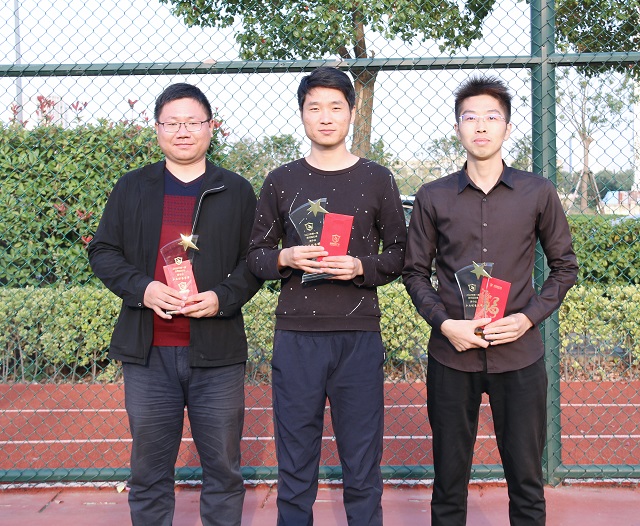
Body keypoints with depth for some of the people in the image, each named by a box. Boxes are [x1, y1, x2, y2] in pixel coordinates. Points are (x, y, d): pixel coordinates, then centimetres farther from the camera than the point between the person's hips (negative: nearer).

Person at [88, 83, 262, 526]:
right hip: (148, 354, 1)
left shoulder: (237, 191, 6)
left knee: (223, 466, 8)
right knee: (150, 468, 10)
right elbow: (103, 251, 7)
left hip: (217, 354, -1)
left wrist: (222, 297, -13)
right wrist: (141, 288, -11)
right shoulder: (132, 187, 9)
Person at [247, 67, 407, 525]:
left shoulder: (377, 180, 6)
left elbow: (399, 254, 8)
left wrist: (360, 267, -11)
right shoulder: (281, 182, 9)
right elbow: (255, 255, 11)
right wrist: (285, 259, -10)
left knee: (362, 471, 5)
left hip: (359, 337, -1)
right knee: (295, 471, 7)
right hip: (296, 337, 1)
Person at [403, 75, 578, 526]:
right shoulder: (433, 198, 2)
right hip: (451, 355, 0)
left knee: (526, 481, 10)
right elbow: (416, 272, 7)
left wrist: (529, 317, -7)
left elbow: (564, 266, 8)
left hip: (520, 355, 0)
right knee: (449, 478, 11)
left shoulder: (539, 193, 2)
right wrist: (444, 322, -9)